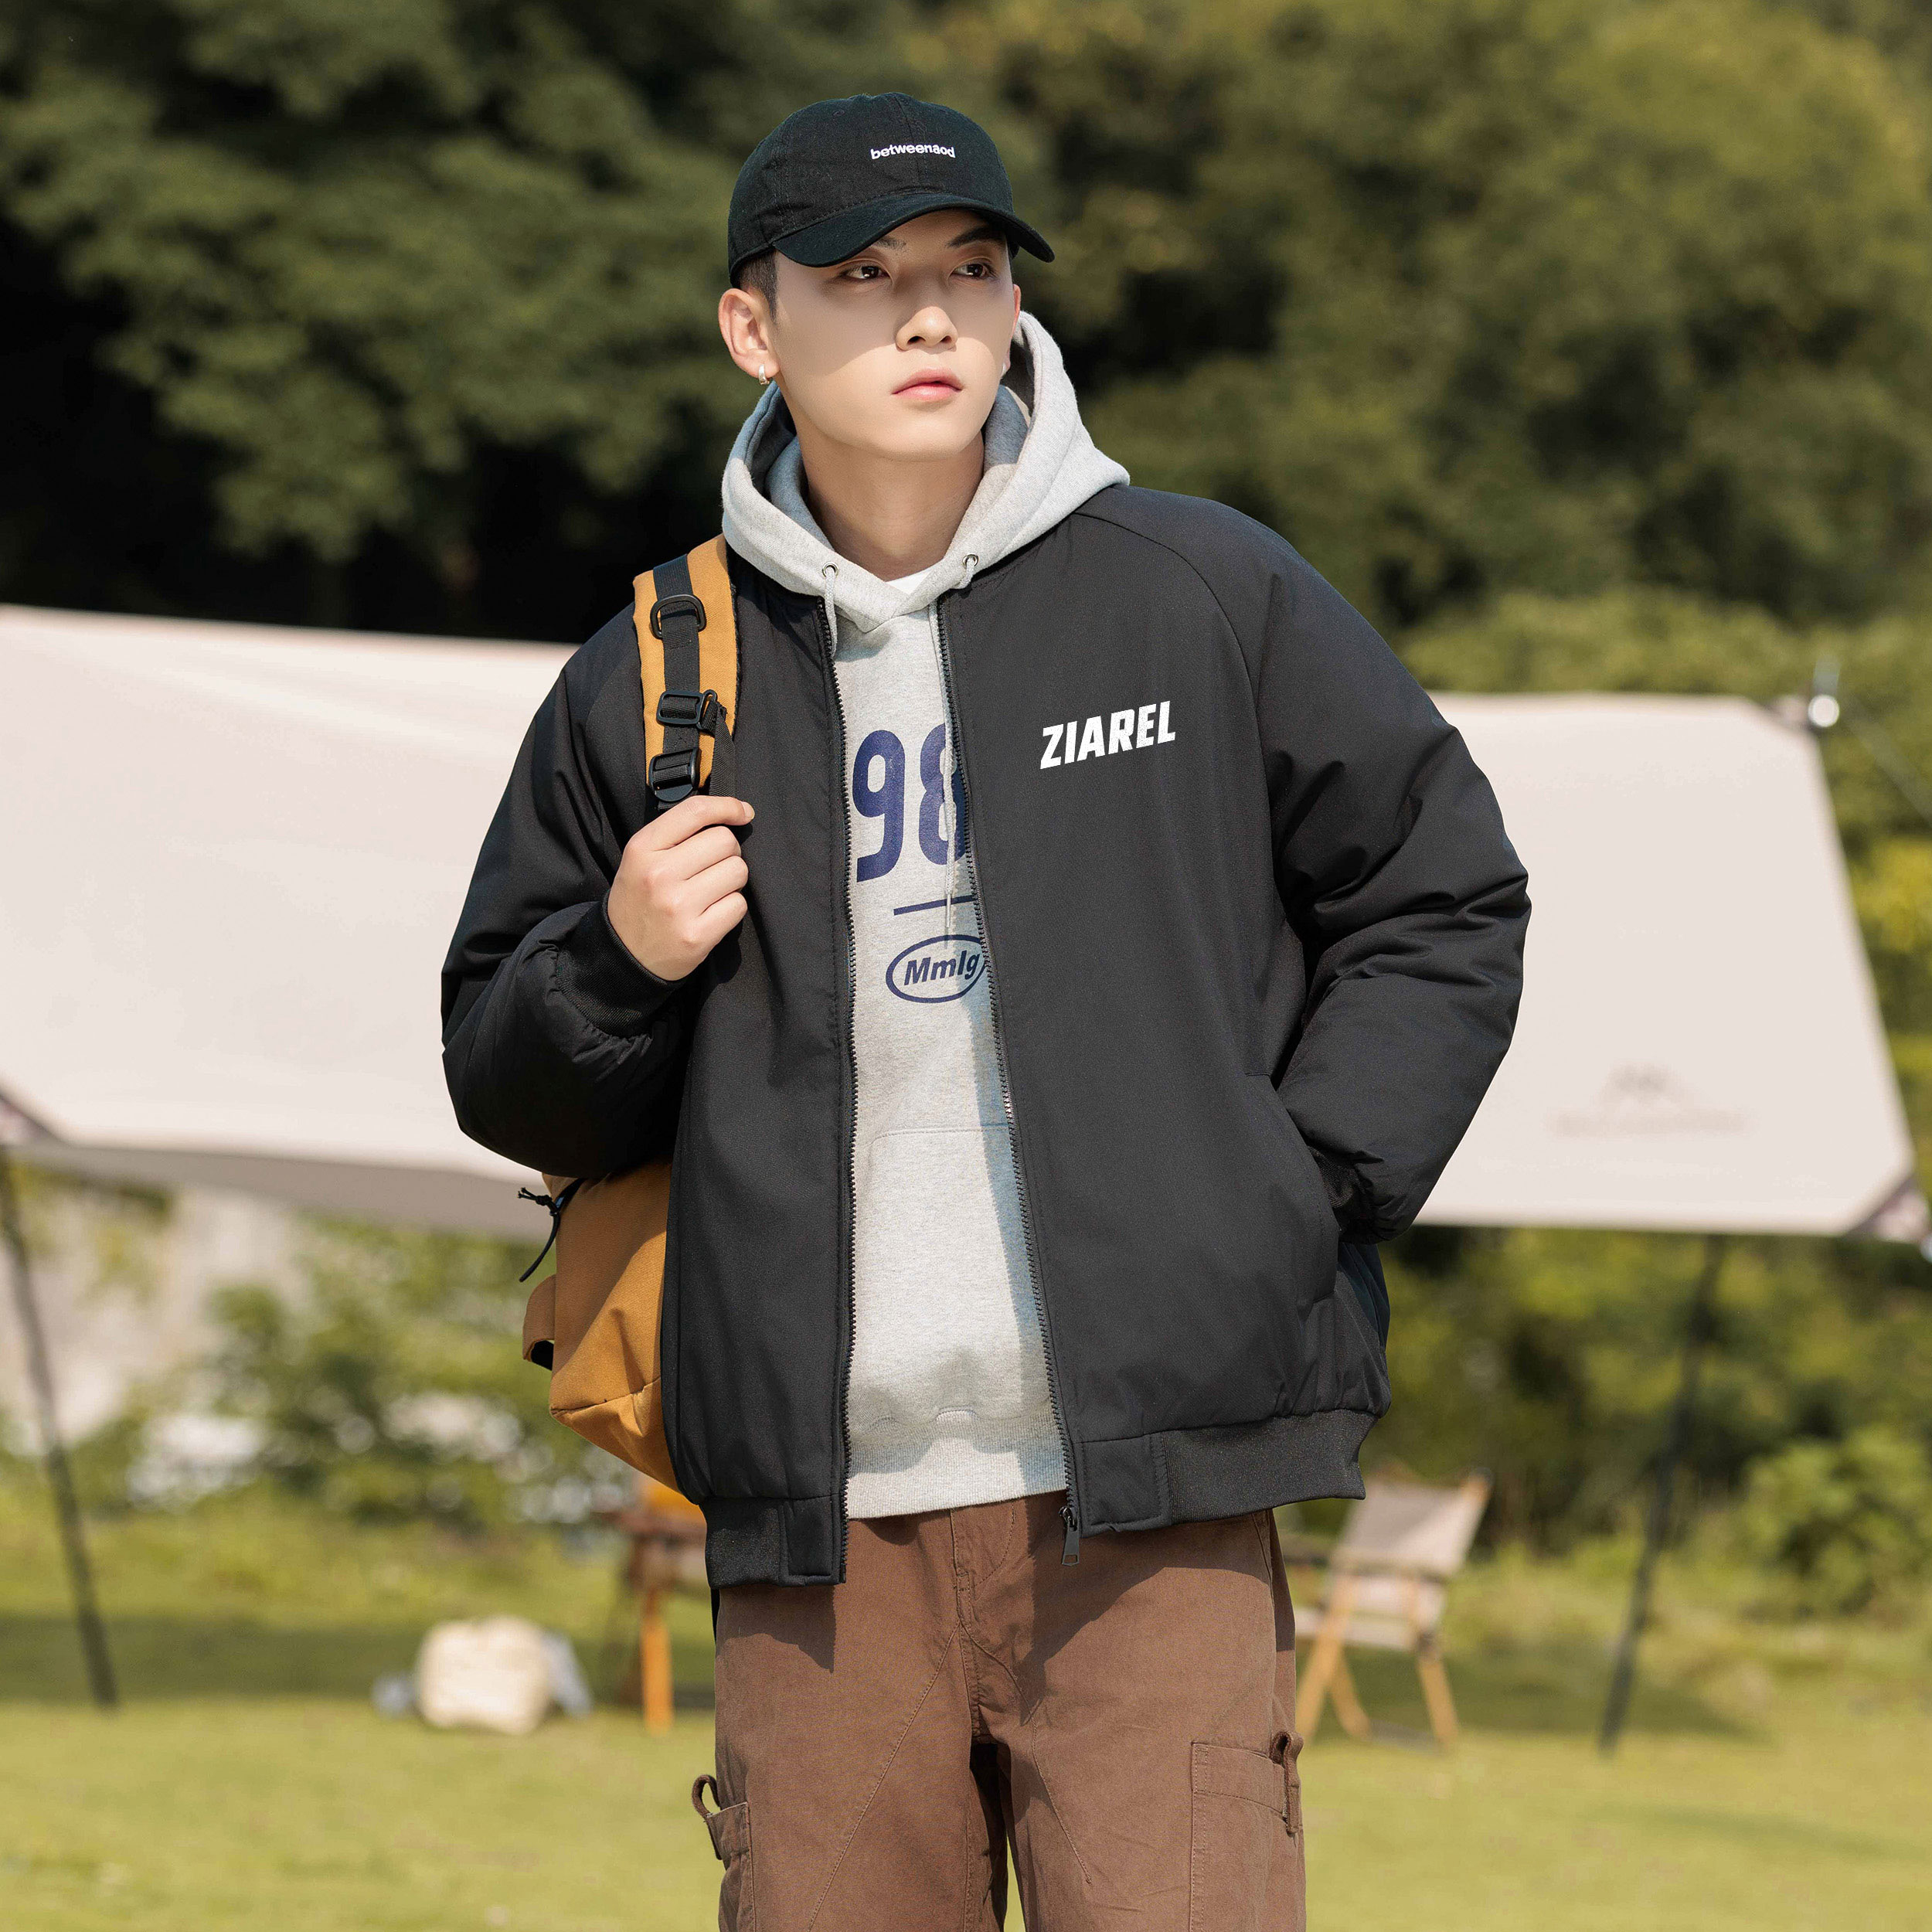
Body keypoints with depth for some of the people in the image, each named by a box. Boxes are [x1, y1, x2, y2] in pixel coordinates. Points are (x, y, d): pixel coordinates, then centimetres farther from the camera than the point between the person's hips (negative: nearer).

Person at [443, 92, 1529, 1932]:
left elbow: (1442, 903, 13)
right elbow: (508, 1086, 18)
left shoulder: (1208, 596, 5)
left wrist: (1306, 1188, 0)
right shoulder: (647, 687, 10)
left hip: (1147, 1500, -2)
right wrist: (621, 968, -3)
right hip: (815, 1525, 2)